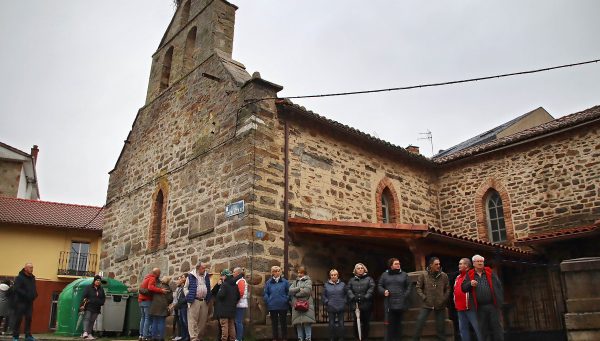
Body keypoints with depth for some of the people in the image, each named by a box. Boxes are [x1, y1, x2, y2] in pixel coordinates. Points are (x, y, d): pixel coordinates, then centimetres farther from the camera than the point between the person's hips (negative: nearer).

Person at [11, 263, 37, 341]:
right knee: (18, 319, -2)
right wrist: (26, 295, -22)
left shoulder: (32, 278, 13)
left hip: (29, 302, 7)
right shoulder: (19, 277, -8)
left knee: (29, 319, 7)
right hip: (20, 302, -6)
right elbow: (17, 289, -17)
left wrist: (34, 295, 1)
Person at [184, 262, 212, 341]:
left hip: (204, 301, 4)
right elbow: (185, 288, 4)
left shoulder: (207, 276, 11)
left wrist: (208, 298, 11)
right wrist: (189, 297, -6)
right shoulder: (191, 276, -1)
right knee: (193, 321, -7)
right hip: (194, 301, -4)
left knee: (203, 321, 7)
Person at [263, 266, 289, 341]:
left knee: (283, 323, 6)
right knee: (274, 323, 10)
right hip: (272, 307, 1)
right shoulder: (268, 282, 3)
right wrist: (269, 301, -5)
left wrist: (286, 300, -6)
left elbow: (289, 292, 3)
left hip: (283, 306, -1)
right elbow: (265, 294, 5)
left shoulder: (285, 282, 0)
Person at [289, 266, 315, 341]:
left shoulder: (308, 281, 5)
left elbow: (306, 291, -12)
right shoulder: (295, 282, 19)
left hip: (306, 305, -4)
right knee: (298, 323, 4)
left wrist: (296, 293, -2)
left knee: (307, 322, -8)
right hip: (296, 305, 4)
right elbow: (290, 290, 4)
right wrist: (299, 289, -9)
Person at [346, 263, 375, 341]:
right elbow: (349, 290, 3)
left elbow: (371, 289, -5)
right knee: (356, 322, 2)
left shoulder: (369, 279, 9)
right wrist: (353, 297, -15)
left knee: (366, 322, 4)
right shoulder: (351, 280, 16)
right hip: (355, 305, 1)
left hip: (366, 305, -1)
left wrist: (365, 297, -19)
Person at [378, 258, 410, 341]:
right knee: (389, 324, -3)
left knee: (398, 323, 8)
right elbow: (379, 286, 11)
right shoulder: (384, 275, 8)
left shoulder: (404, 274, 9)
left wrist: (405, 296, -6)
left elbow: (408, 287, 8)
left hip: (400, 303, 1)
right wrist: (383, 291, -8)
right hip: (389, 303, -1)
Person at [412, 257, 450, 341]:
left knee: (440, 326, 10)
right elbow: (418, 288, -1)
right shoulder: (423, 275, -7)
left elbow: (448, 289, 7)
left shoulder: (444, 275, -2)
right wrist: (424, 298, -9)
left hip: (440, 305, 1)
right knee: (419, 324, -1)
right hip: (427, 304, -1)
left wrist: (444, 299, -1)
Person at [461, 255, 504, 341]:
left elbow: (499, 285, 6)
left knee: (496, 327, 3)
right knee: (482, 329, 8)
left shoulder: (490, 272, 7)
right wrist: (470, 284, -17)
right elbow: (463, 287, 2)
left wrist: (500, 299, -1)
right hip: (479, 307, 1)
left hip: (493, 305, 0)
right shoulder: (469, 275, 6)